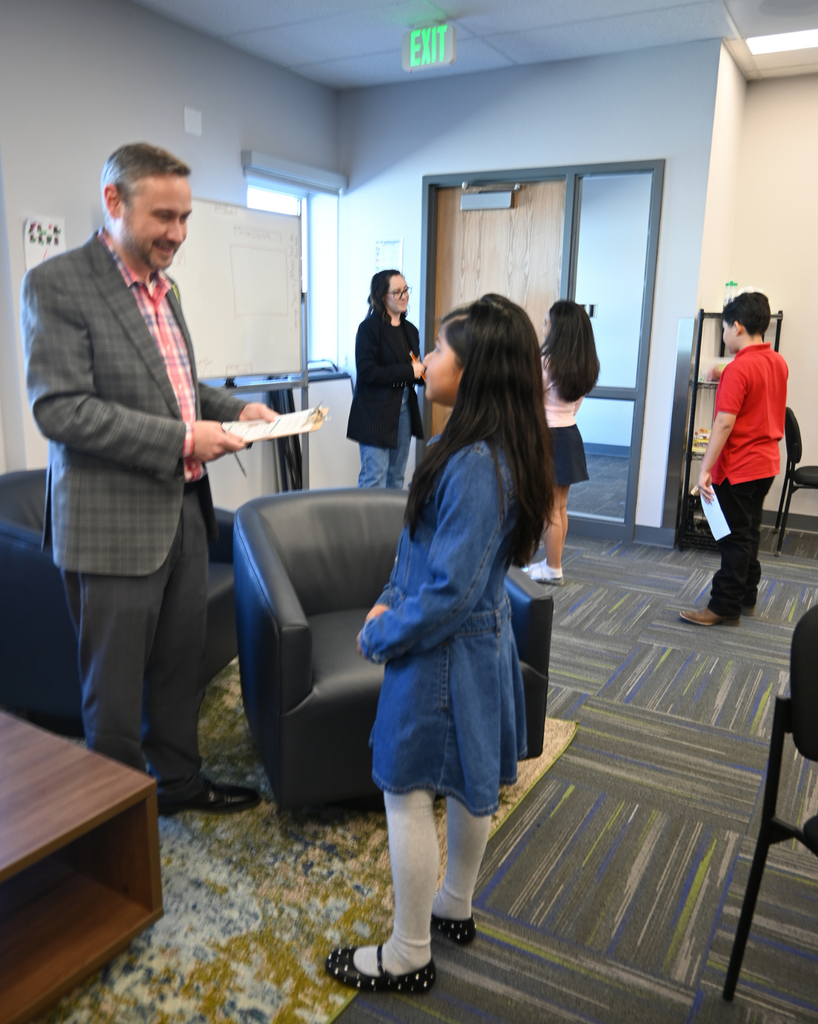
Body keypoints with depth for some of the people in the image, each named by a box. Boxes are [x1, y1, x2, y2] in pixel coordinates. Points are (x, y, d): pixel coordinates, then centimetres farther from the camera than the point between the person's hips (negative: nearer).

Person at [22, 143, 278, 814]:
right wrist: (183, 439, -23)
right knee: (115, 687, 7)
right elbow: (59, 409, -19)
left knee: (181, 662, 19)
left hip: (183, 509, 8)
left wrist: (233, 409, 5)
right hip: (115, 522, -7)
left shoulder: (164, 287, 14)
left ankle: (180, 781, 38)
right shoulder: (56, 285, -11)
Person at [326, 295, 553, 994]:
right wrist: (390, 599, 4)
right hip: (481, 639, 9)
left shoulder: (475, 465, -28)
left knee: (408, 795, 6)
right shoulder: (497, 451, 3)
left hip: (444, 652, -9)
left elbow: (449, 593, -27)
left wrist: (379, 635, -14)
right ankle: (455, 908, 44)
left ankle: (409, 958, 25)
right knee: (469, 785, 23)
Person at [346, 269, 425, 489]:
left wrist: (422, 371, -3)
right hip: (376, 411, -7)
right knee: (374, 479, -6)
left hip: (404, 410, 7)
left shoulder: (410, 330, 13)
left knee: (396, 478, 12)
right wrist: (408, 371, -18)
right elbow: (366, 372, -17)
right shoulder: (369, 328, -8)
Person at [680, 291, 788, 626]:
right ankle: (746, 598, 28)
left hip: (738, 468, -8)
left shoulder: (738, 369, -19)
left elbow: (724, 424, -23)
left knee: (735, 538, -1)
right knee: (749, 533, 17)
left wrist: (705, 469, -20)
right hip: (766, 462, 8)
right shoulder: (778, 363, 6)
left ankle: (725, 607, 7)